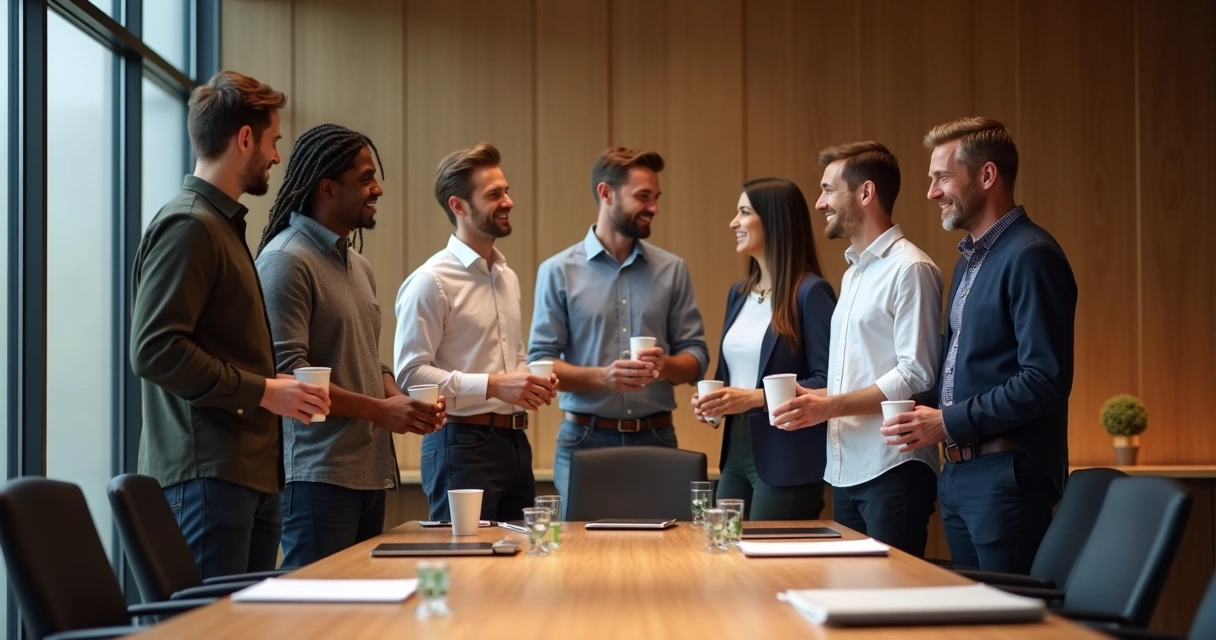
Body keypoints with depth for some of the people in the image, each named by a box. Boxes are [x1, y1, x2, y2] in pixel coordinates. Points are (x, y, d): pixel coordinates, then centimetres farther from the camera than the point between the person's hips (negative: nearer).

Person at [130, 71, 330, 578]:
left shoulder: (225, 224, 20)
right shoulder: (188, 227, -10)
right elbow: (154, 350, -19)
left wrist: (278, 387, 11)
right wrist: (261, 390, -15)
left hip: (251, 474, 10)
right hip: (207, 474, -10)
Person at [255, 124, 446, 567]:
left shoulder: (359, 266, 19)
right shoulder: (286, 260, -10)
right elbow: (287, 372, -18)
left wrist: (402, 402, 3)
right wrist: (379, 410, -18)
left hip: (370, 473, 9)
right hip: (319, 476, -9)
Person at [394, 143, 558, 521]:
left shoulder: (507, 278, 16)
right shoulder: (431, 281, -9)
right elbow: (411, 374, -17)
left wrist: (533, 383, 5)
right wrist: (492, 386, -21)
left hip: (515, 441, 8)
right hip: (462, 444, -8)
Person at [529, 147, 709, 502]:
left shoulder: (672, 270, 8)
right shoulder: (558, 272, 1)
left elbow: (696, 357, 7)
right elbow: (541, 363, -3)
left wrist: (665, 365, -15)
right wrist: (602, 376, -20)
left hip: (656, 439, 2)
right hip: (585, 440, -2)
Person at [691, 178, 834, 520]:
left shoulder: (811, 292, -11)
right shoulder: (738, 293, 14)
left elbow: (827, 380, -16)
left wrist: (754, 398, -21)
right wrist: (710, 400, 2)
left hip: (786, 460, -8)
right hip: (737, 452, 8)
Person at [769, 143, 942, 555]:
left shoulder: (910, 269, -9)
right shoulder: (854, 272, 20)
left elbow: (917, 375, -17)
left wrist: (829, 406, -18)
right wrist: (812, 398, 4)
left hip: (892, 471, -8)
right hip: (847, 470, 9)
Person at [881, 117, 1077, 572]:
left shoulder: (1031, 257, -13)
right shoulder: (969, 259, 17)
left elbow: (1045, 381, -19)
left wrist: (948, 422, -16)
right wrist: (930, 417, 5)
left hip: (1007, 476, -9)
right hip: (958, 474, 9)